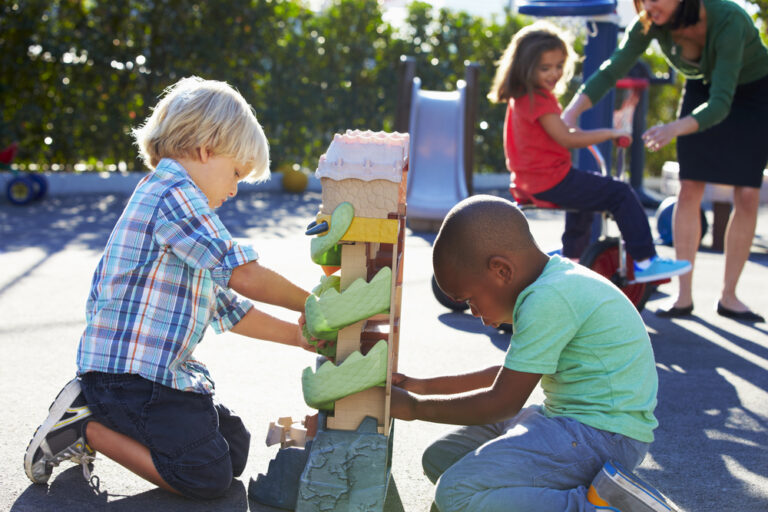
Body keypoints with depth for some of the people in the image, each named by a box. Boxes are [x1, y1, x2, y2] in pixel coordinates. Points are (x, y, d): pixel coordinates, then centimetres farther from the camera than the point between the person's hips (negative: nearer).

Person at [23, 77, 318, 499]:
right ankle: (85, 429, -2)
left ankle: (96, 415, 10)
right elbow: (245, 276, -18)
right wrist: (312, 305, -3)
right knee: (209, 477, -13)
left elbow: (226, 310, 21)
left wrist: (299, 336, 15)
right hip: (129, 373, -11)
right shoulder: (174, 193, -13)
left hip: (160, 370, 11)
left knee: (235, 448, 11)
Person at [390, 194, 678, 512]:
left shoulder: (549, 299, -21)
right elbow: (512, 374, 23)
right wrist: (423, 386, 21)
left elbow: (503, 402, -17)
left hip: (602, 435, -11)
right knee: (439, 458, 10)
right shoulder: (556, 283, 11)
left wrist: (414, 407, -4)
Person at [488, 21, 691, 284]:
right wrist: (609, 133, -16)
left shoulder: (519, 97, 12)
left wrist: (581, 134, 18)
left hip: (529, 179, 11)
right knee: (621, 195, -6)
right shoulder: (539, 99, -20)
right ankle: (645, 262, -4)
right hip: (551, 180, -11)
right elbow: (565, 138, -23)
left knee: (585, 193, 37)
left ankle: (570, 260, 42)